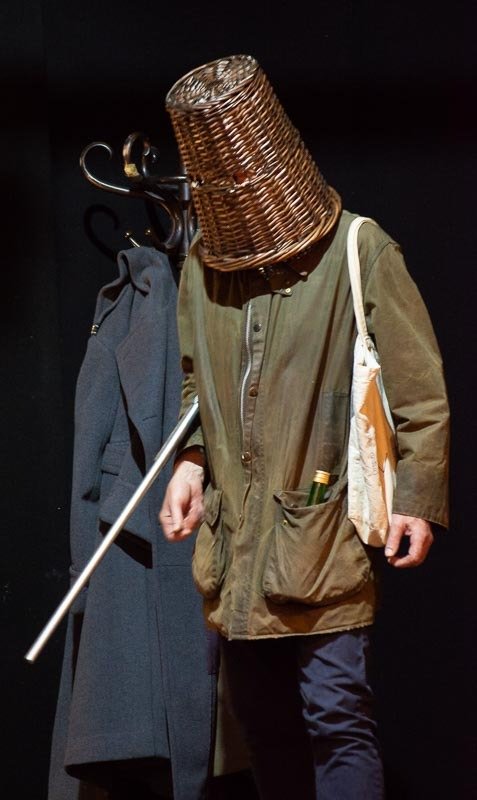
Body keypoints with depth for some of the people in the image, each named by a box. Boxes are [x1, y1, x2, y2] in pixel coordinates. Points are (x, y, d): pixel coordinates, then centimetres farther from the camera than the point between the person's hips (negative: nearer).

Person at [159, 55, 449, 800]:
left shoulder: (358, 249, -6)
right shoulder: (203, 261, 8)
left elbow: (419, 391, -4)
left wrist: (417, 498, -10)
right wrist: (192, 460, 5)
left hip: (326, 540, -5)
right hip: (237, 540, 5)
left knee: (338, 718, -9)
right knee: (263, 721, 13)